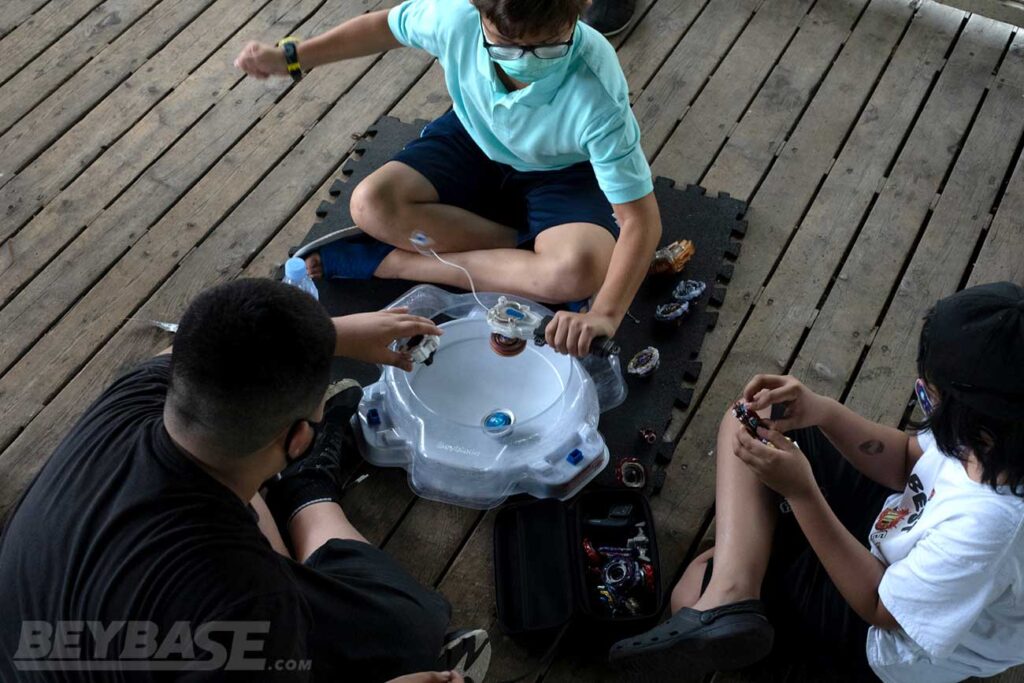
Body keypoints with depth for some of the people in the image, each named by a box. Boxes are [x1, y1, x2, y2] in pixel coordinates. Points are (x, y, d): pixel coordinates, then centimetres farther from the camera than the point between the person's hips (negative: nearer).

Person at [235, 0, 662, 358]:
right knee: (371, 206, -23)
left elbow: (641, 219, -35)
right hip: (474, 140, 2)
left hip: (559, 172, -2)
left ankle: (395, 262, -18)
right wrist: (292, 58, -5)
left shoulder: (596, 94, -38)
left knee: (582, 271, -34)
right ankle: (529, 252, -12)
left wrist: (605, 313, -49)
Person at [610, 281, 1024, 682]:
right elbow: (909, 459, -3)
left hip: (892, 635, -8)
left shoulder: (988, 521, -42)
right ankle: (727, 591, -17)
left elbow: (881, 608, -26)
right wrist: (824, 413, -22)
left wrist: (801, 492, -32)